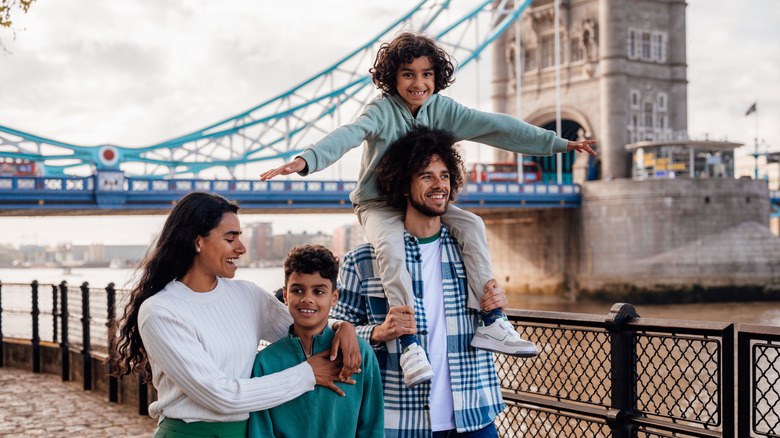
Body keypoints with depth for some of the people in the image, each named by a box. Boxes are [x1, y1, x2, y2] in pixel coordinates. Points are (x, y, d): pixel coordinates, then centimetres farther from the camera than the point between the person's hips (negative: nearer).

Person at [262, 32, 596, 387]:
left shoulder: (442, 109, -4)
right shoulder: (382, 111, -17)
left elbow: (493, 125, -8)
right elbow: (349, 134, -35)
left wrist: (557, 143, -11)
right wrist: (306, 160, -54)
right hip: (379, 206, -4)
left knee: (471, 225, -20)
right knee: (390, 245, -34)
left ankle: (490, 324, -18)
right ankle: (410, 344, -33)